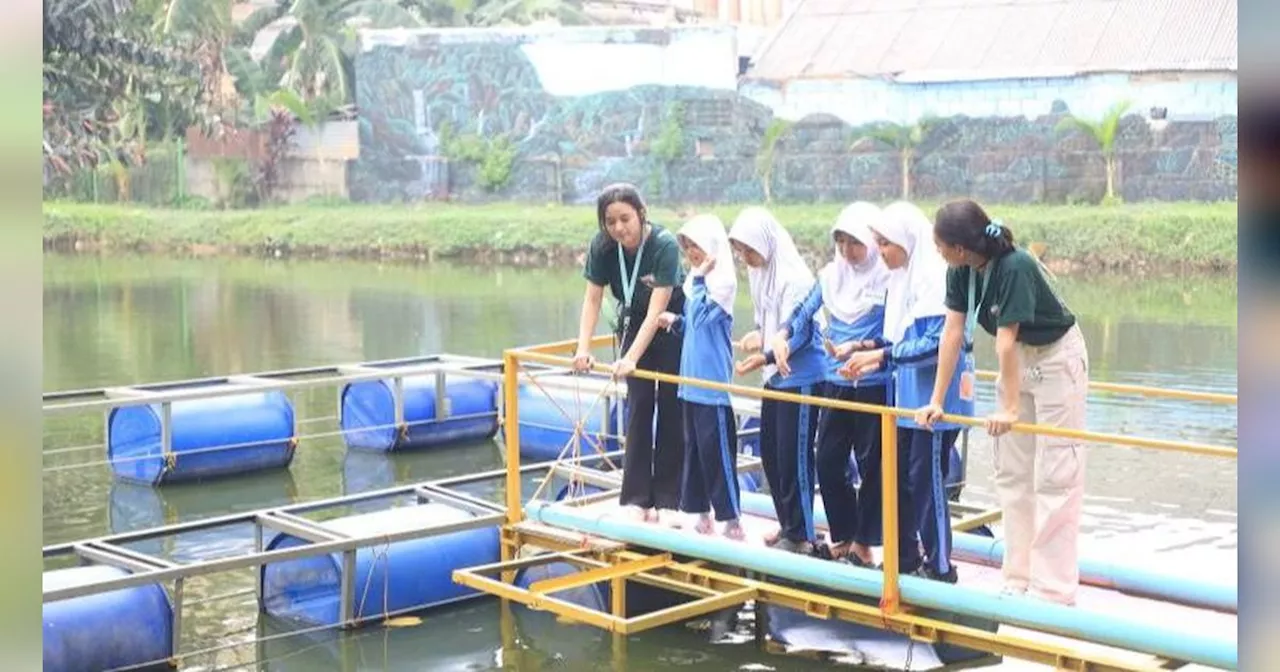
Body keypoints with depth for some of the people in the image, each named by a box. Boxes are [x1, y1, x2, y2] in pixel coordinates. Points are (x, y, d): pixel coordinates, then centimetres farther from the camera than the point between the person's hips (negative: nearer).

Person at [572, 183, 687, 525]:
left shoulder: (665, 245, -31)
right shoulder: (602, 247, -19)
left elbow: (657, 310, -34)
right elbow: (592, 300, -15)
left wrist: (632, 358, -40)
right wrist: (583, 348, -27)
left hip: (673, 327, -3)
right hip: (633, 324, 4)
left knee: (671, 410, -2)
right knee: (639, 407, 0)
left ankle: (669, 501, 3)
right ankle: (636, 499, 2)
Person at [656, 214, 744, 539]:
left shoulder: (724, 281, -11)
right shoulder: (696, 280, 12)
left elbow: (704, 316, -21)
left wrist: (699, 279, -15)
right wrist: (676, 321, 1)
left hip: (713, 384, -8)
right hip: (692, 379, 9)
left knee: (717, 450, -5)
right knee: (693, 448, 13)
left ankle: (731, 519, 1)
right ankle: (701, 512, 22)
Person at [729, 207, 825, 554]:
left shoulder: (795, 277, -19)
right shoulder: (761, 273, 7)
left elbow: (802, 334, -21)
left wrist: (765, 357, -32)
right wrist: (758, 335, -3)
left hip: (800, 378, -9)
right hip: (775, 376, 9)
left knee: (793, 456, -3)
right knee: (770, 453, 14)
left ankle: (799, 533, 8)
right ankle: (787, 524, 27)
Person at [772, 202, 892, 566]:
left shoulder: (887, 278, -11)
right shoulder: (831, 275, 6)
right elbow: (805, 312, 5)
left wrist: (858, 347, -26)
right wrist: (782, 335, -13)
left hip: (874, 384, -6)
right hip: (837, 382, 6)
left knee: (871, 463, 4)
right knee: (828, 460, 8)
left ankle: (863, 542, 16)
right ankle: (842, 536, 22)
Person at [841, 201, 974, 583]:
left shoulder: (933, 278, -17)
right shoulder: (902, 278, 11)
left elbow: (935, 343, -23)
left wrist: (881, 355, -21)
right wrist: (873, 362, 3)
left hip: (935, 395, -9)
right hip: (908, 395, 9)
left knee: (926, 478, -2)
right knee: (897, 475, 13)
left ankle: (940, 566, 10)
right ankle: (905, 558, 25)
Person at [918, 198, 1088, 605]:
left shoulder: (1015, 268, -31)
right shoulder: (961, 271, -10)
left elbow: (1006, 340, -30)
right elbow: (953, 331, -8)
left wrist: (1010, 407, -26)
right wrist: (937, 400, -8)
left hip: (1056, 359, -8)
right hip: (1017, 359, 8)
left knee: (1055, 475, -6)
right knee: (1011, 472, 9)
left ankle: (1054, 590, -2)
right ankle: (1019, 579, 17)